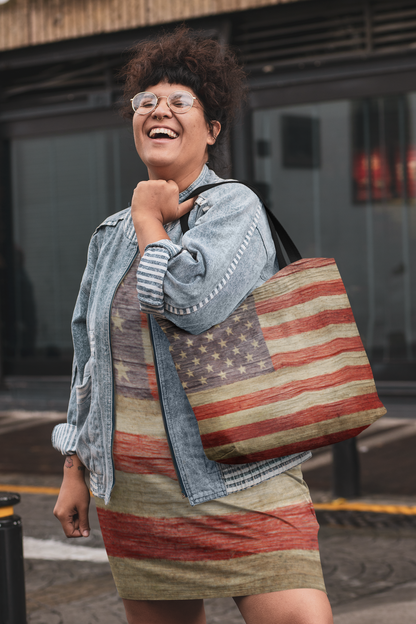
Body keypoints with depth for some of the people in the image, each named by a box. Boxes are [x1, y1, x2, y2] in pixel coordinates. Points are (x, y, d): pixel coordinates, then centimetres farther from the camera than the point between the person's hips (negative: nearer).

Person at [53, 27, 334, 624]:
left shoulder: (234, 205, -4)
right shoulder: (112, 234, 14)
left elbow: (192, 301, -24)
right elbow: (88, 359, 20)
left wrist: (149, 220, -6)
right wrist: (75, 470, 17)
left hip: (236, 484, -5)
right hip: (131, 495, 6)